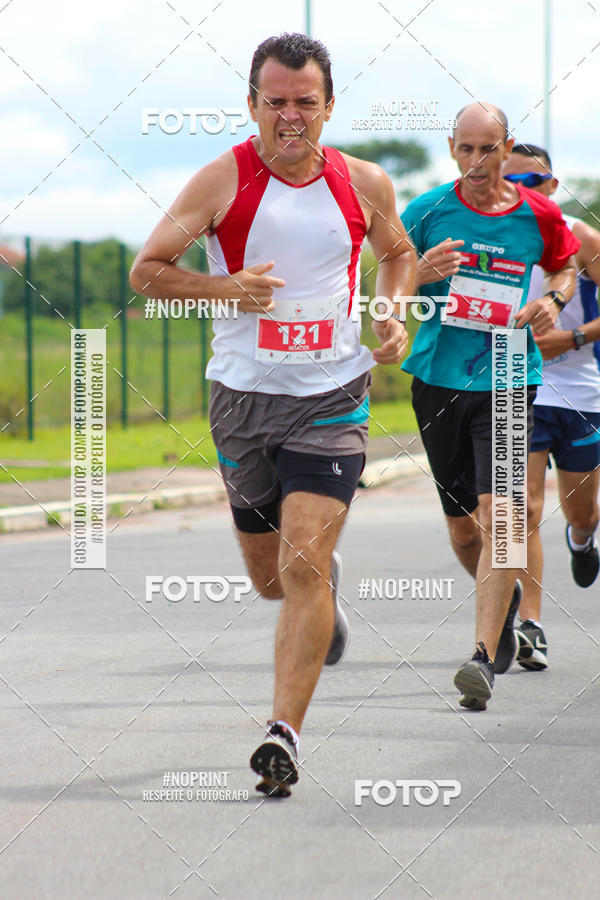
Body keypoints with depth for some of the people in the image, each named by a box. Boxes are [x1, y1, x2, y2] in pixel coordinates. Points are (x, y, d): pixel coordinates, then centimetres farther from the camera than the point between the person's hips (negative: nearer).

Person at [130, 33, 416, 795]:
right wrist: (227, 287, -19)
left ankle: (283, 733, -12)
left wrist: (395, 316, 3)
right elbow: (147, 271, -4)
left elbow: (397, 253, 22)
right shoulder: (222, 181, -7)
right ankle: (327, 589, 51)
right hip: (243, 397, 1)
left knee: (302, 568, -16)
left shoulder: (364, 185, 1)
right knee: (271, 578, 14)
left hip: (332, 398, -1)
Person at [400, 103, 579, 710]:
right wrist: (419, 274, -15)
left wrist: (553, 299, -2)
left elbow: (566, 265, 20)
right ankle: (504, 599, 43)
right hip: (438, 380, 2)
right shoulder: (427, 212, -1)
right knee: (461, 524, 11)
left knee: (497, 512, -18)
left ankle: (484, 658, -19)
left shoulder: (538, 216, 0)